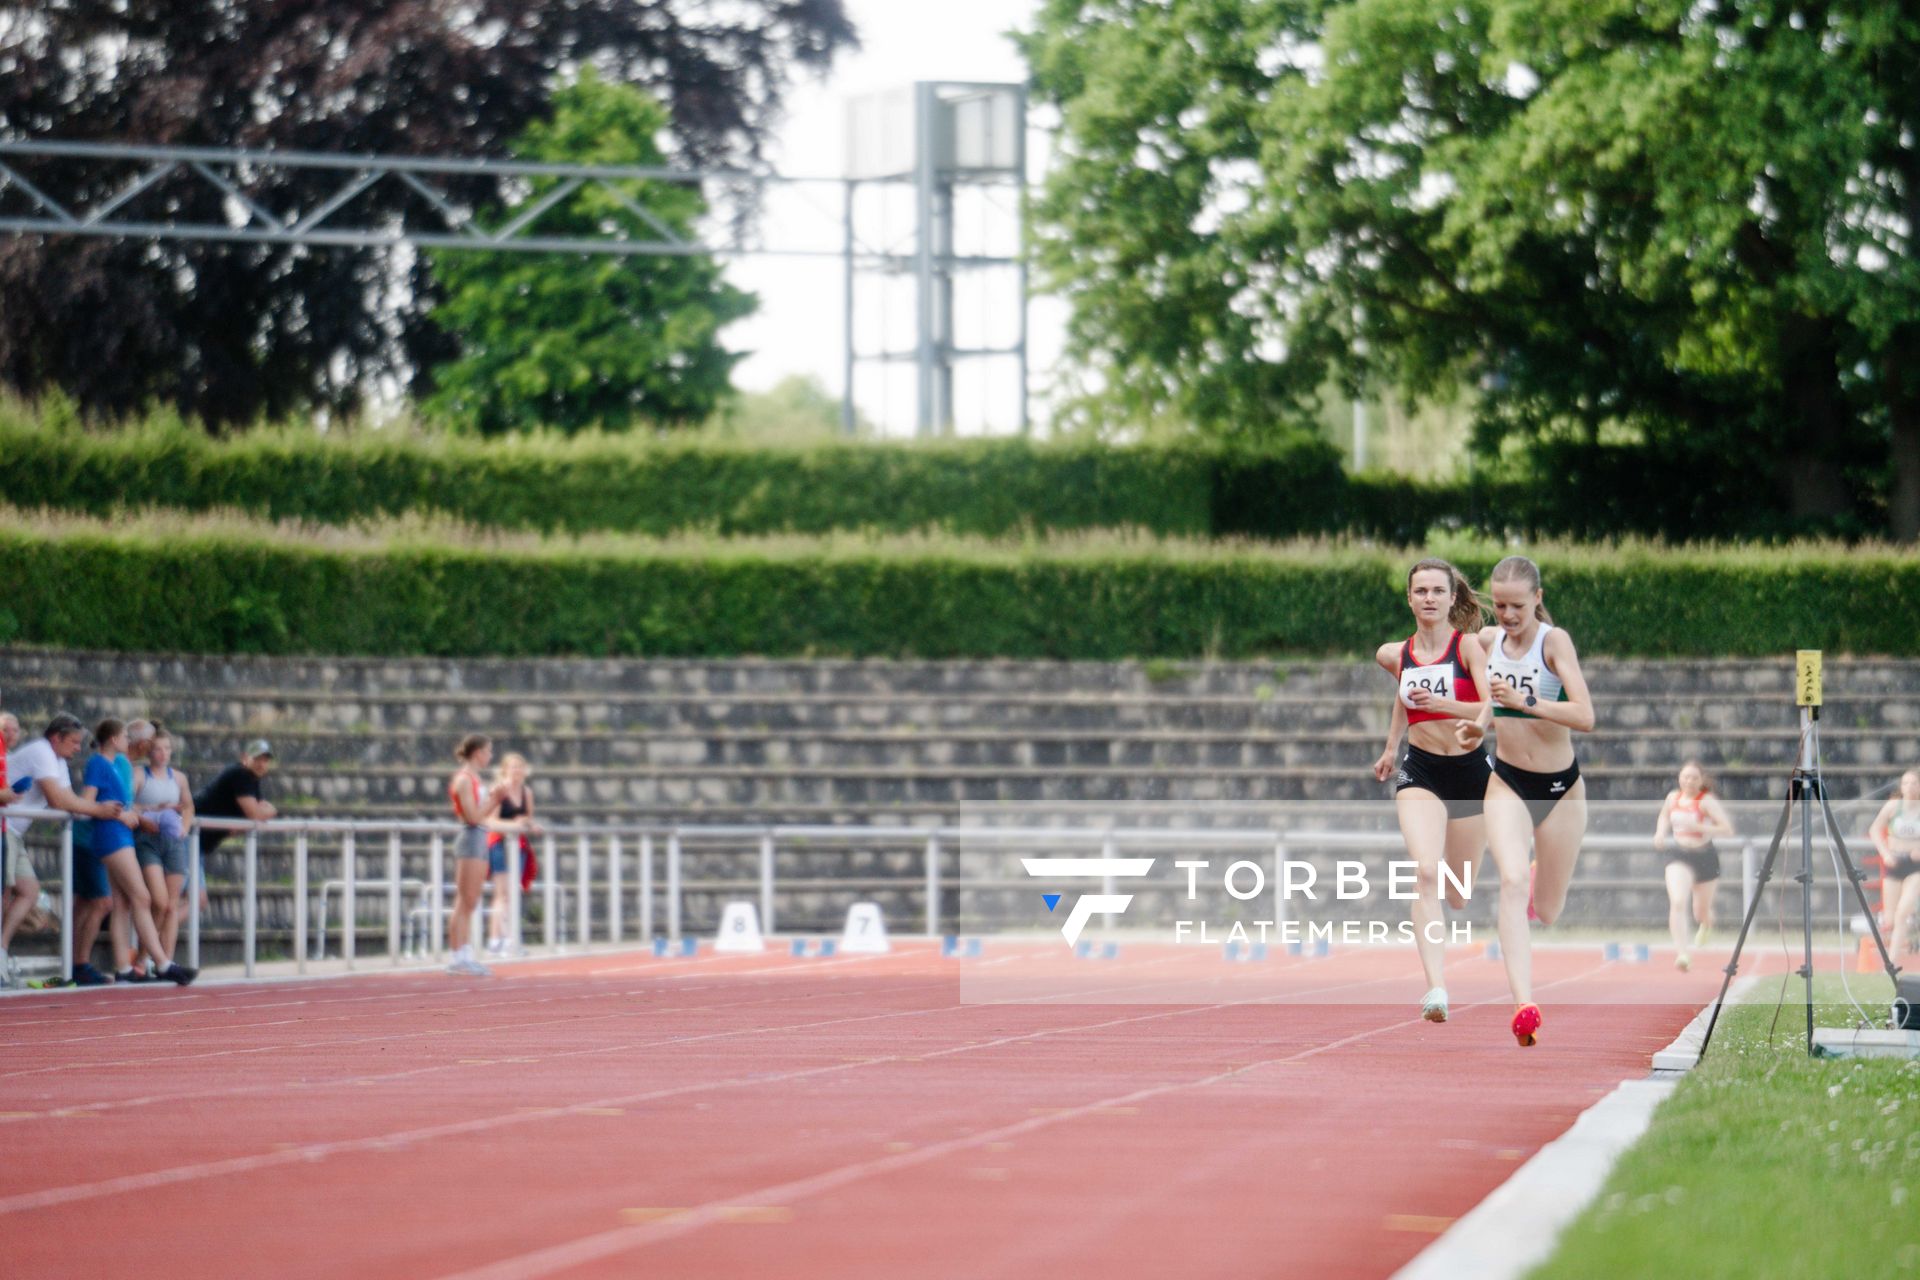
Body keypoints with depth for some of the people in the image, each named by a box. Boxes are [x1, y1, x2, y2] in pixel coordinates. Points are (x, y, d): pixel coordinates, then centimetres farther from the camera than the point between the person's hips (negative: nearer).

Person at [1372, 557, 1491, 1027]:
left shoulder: (1469, 648, -7)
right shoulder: (1394, 655, 4)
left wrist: (1444, 704, -33)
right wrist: (1390, 747, 29)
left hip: (1469, 771, -1)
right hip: (1420, 773, 1)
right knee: (1426, 873, -23)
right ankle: (1436, 988, -33)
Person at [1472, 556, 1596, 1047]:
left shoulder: (1554, 640, -15)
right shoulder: (1487, 640, -2)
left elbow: (1584, 716, -27)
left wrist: (1525, 701, -35)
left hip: (1560, 787, -2)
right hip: (1507, 783, 2)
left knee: (1547, 912, 11)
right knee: (1512, 880, -25)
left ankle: (1542, 880, 50)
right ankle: (1523, 1003, -33)